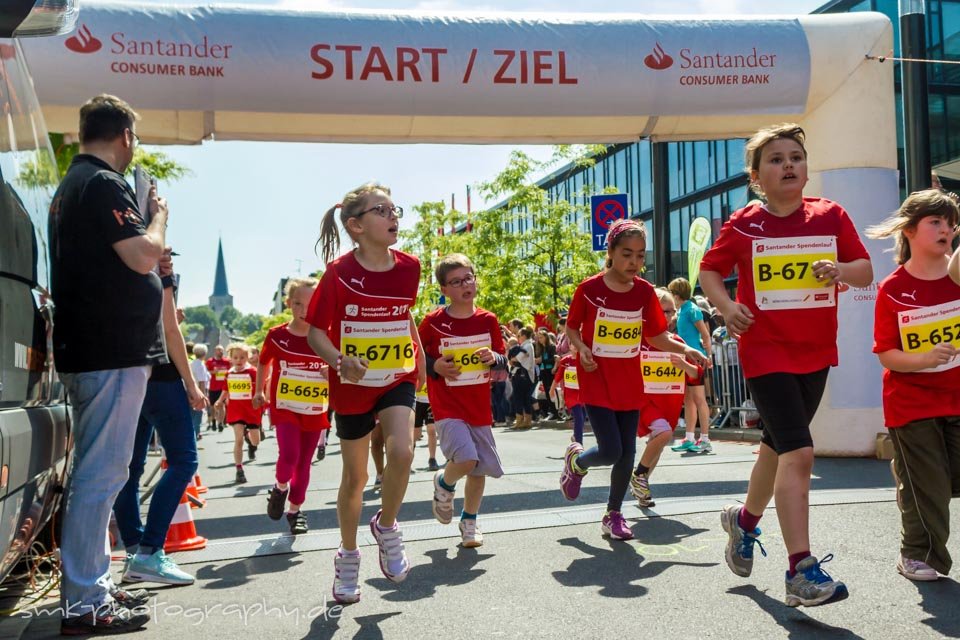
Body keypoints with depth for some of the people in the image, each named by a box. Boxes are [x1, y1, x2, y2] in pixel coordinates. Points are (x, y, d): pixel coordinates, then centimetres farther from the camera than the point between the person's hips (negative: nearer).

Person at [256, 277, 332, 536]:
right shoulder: (277, 336, -5)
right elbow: (263, 362, 13)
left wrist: (334, 374, -17)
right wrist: (259, 391, 13)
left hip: (315, 410, 2)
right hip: (285, 408, -2)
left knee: (304, 462, 10)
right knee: (289, 455, -19)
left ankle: (295, 510, 28)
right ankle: (280, 488, 13)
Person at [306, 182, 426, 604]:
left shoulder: (408, 267, -3)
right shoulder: (339, 272, -15)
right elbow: (316, 331, -12)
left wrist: (420, 356, 12)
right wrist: (340, 362, -29)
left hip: (398, 379, 2)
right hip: (353, 385, -2)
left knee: (402, 451, -24)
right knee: (355, 476, 9)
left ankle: (386, 527, 6)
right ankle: (348, 557, 33)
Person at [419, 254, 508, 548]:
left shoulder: (488, 320, 2)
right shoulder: (433, 322, -8)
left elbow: (504, 361, 12)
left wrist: (493, 358, -10)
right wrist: (435, 367, -14)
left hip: (480, 407, 4)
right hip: (447, 406, -4)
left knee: (481, 467, 9)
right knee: (466, 457, -23)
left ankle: (469, 521, 31)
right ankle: (444, 483, 12)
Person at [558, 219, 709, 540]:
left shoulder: (645, 291, 1)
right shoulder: (589, 288, -9)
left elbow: (656, 336, 8)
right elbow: (571, 328, 4)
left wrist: (685, 349, -8)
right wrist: (581, 348, -15)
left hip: (629, 383, 4)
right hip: (597, 381, -4)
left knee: (627, 452, 6)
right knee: (611, 451, -11)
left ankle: (613, 514, 26)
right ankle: (576, 460, 24)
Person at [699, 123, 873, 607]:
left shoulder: (830, 216, 3)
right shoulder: (743, 225, -4)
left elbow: (866, 272, 6)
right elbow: (709, 269, 6)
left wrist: (840, 269, -17)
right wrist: (726, 307, -12)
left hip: (815, 352, 5)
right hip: (765, 352, -4)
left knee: (778, 447, 19)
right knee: (798, 453, -16)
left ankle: (744, 519, 45)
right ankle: (801, 572, -11)